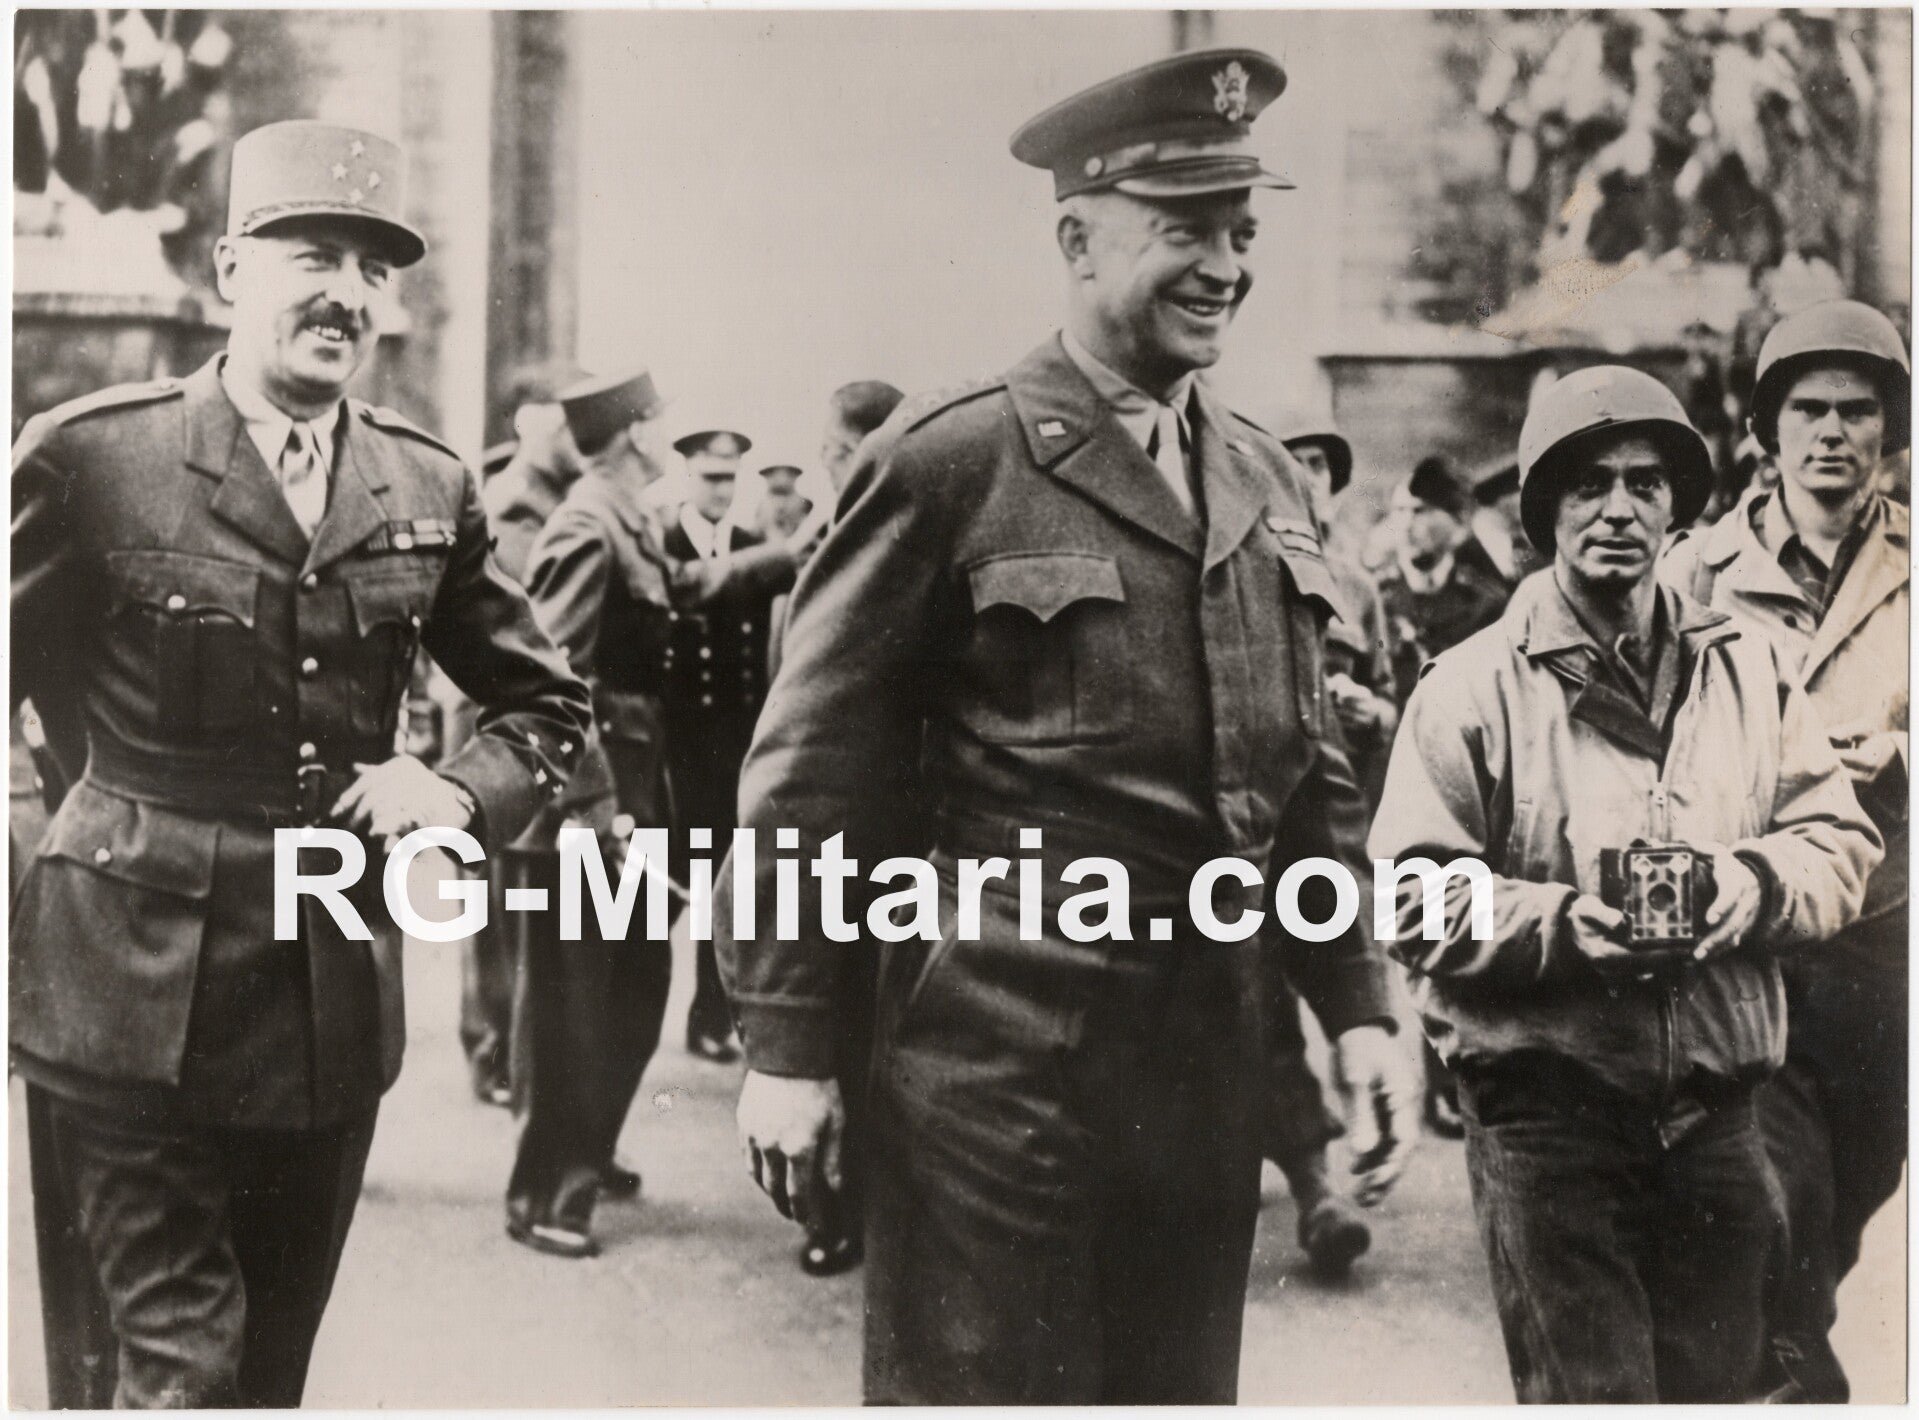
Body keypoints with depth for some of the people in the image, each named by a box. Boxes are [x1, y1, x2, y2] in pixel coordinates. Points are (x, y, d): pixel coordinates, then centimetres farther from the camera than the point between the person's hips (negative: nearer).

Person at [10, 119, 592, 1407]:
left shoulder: (429, 488, 5)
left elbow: (550, 705, 14)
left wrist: (462, 791, -4)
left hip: (339, 998, 4)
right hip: (134, 997, -4)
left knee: (271, 1371, 16)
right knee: (168, 1372, -4)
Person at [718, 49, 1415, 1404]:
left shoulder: (1269, 481, 10)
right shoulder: (948, 462, -9)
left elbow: (1311, 766, 15)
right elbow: (810, 769, -9)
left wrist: (1359, 1002, 10)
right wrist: (785, 1044, -9)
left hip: (1208, 1049, 6)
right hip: (996, 1056, -6)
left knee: (1182, 1386, 16)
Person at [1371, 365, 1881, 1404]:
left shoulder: (1747, 671, 11)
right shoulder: (1471, 687, -3)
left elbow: (1841, 841, 10)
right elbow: (1420, 907, -7)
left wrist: (1758, 882, -11)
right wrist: (1566, 925, -21)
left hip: (1716, 1110, 4)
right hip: (1545, 1108, -4)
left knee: (1719, 1385, 14)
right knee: (1588, 1393, -3)